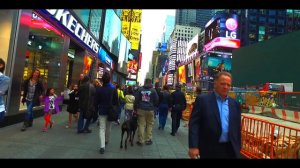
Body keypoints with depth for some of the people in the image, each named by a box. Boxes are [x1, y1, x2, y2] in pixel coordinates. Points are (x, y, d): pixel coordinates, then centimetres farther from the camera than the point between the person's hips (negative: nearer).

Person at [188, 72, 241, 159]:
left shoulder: (235, 104, 7)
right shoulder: (202, 100, -7)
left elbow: (237, 127, 12)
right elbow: (194, 124, -10)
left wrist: (238, 148, 12)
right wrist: (193, 146, -16)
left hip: (230, 150, 4)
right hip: (210, 149, -3)